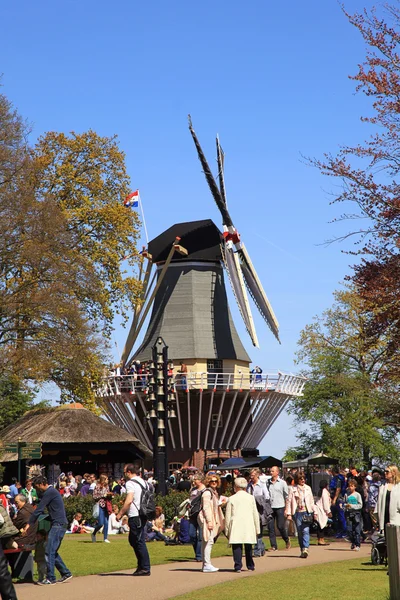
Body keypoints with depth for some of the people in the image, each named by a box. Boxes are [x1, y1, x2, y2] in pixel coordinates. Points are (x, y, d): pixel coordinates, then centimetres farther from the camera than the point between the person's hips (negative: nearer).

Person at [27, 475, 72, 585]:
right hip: (58, 524, 10)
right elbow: (42, 510, 24)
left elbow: (39, 510, -12)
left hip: (58, 524, -10)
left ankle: (50, 578, -10)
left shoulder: (49, 492, -10)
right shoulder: (52, 491, 21)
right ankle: (66, 573, 14)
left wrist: (29, 524, -8)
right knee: (53, 551, 12)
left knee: (49, 551, -10)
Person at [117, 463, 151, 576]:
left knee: (139, 542, -4)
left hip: (135, 516, -9)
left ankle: (145, 568, -3)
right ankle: (141, 565, 16)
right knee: (133, 540, 15)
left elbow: (129, 500, -19)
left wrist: (120, 513, -12)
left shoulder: (130, 483, -10)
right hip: (143, 515, 9)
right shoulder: (143, 482, 17)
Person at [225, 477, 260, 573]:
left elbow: (228, 516, 2)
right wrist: (257, 529, 15)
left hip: (236, 526, -2)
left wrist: (227, 531, 9)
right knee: (248, 547, 11)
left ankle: (238, 566, -8)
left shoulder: (231, 499, 0)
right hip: (248, 526, 2)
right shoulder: (251, 497, 6)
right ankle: (250, 566, 17)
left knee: (237, 547, -2)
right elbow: (255, 514, 9)